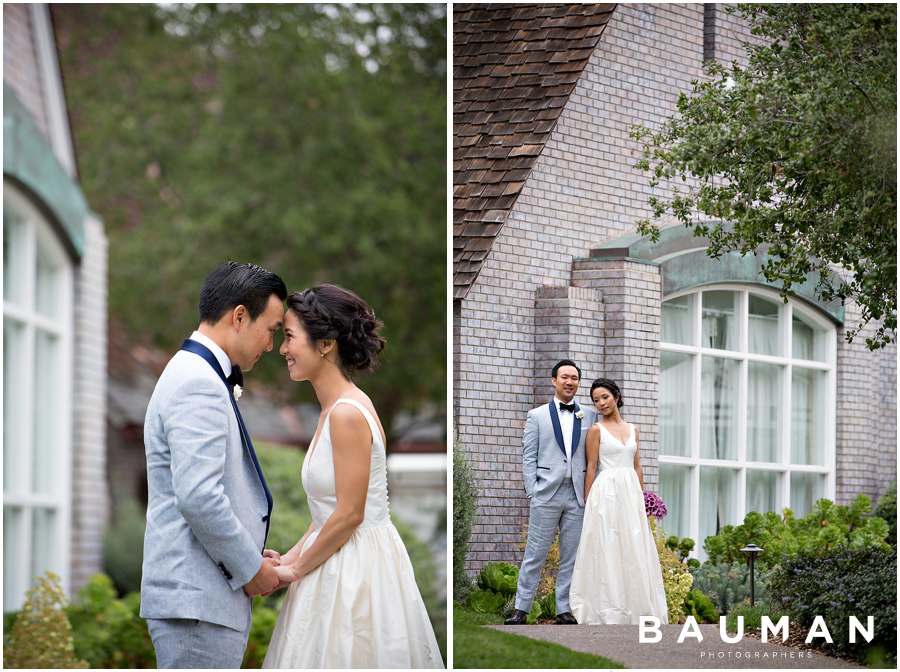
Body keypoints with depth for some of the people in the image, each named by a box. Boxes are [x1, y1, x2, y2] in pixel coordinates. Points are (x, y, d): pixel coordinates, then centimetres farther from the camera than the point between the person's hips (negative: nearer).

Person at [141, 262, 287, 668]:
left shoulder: (195, 374, 19)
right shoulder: (198, 383, -14)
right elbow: (198, 498, -23)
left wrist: (252, 556, 14)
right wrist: (250, 568, -11)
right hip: (197, 601, -11)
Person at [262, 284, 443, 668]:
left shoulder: (347, 414, -19)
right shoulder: (333, 409, 11)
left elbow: (349, 515, -19)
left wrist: (297, 569, -9)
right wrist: (291, 557, 8)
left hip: (358, 567, -9)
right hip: (340, 564, 9)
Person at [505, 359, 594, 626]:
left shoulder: (588, 418, 11)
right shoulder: (537, 416, 7)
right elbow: (528, 456, 4)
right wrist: (532, 491, -5)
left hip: (578, 496, 2)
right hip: (546, 494, -2)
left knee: (571, 556, 4)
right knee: (535, 553, -2)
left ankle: (564, 609, 9)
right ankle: (522, 609, 2)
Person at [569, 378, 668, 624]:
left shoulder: (632, 429, 14)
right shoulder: (596, 430, -1)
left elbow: (637, 467, 16)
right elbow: (591, 468, -2)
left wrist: (641, 498, 11)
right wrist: (588, 503, -6)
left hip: (631, 493, 5)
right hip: (606, 493, -5)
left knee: (633, 551, 4)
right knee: (607, 550, -5)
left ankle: (634, 609, 8)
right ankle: (608, 611, -3)